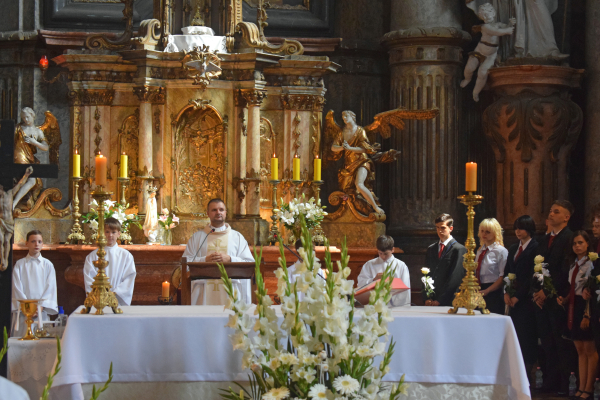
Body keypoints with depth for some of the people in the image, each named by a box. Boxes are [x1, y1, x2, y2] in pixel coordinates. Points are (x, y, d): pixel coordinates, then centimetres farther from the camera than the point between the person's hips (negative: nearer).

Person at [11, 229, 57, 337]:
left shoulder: (48, 265, 9)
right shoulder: (19, 264, 6)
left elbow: (50, 288, 3)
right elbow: (17, 288, 0)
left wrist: (41, 306, -10)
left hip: (42, 311, 1)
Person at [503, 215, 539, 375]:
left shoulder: (535, 248, -7)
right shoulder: (513, 249, 18)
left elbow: (532, 276, -12)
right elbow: (506, 272, 18)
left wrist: (518, 296, -11)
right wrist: (506, 293, 2)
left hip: (526, 298, -7)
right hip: (513, 299, 7)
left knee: (526, 335, -6)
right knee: (514, 334, 4)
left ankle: (527, 369, -2)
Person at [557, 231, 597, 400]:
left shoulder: (590, 264, -10)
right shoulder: (573, 265, 14)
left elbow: (591, 291, -15)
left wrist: (587, 315, -19)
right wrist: (565, 300, 1)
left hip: (586, 309, -8)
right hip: (573, 308, 8)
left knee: (590, 351, -1)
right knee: (580, 351, 10)